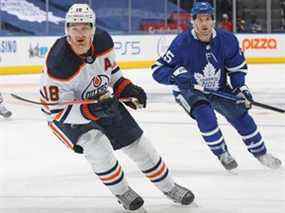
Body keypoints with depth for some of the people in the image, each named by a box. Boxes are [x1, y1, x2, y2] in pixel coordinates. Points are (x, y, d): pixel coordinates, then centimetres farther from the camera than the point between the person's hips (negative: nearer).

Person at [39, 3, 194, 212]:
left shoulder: (103, 40, -17)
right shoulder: (58, 64, -35)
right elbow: (58, 110, -30)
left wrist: (126, 88, -6)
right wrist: (91, 110, -42)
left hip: (101, 99, 6)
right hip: (66, 111, -6)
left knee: (137, 142, 8)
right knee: (96, 144, -28)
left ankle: (169, 187, 29)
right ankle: (122, 192, -2)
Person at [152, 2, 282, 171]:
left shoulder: (227, 40, -17)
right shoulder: (182, 43, -27)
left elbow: (237, 66, 1)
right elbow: (158, 70, -26)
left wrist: (241, 87, -13)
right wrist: (177, 75, -43)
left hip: (219, 88, 4)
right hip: (189, 90, -4)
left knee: (240, 114, -3)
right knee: (205, 114, -28)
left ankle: (260, 153, 19)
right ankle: (222, 153, -7)